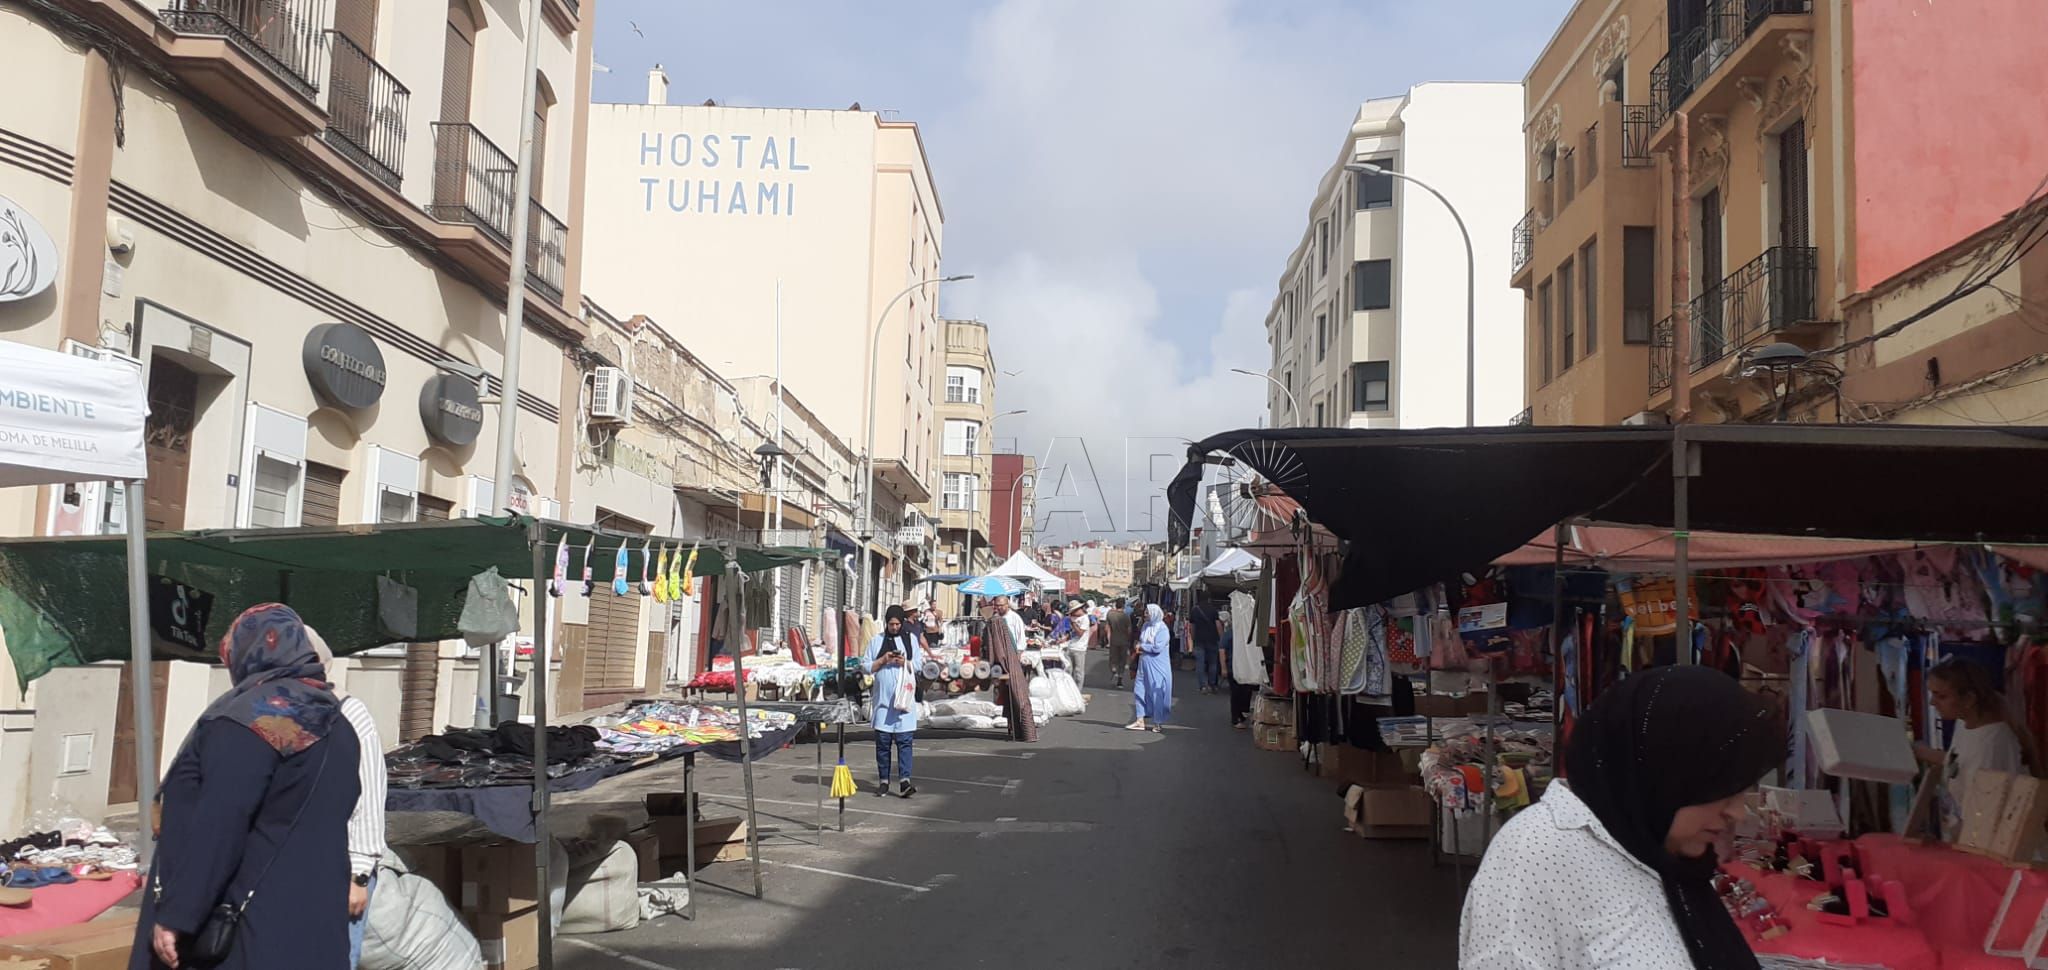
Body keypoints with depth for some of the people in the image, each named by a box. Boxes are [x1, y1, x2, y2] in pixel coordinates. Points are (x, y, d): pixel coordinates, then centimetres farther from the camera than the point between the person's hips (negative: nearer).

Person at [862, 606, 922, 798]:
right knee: (882, 742, 4)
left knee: (904, 741, -6)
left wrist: (905, 663, -11)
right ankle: (884, 781, 13)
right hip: (882, 699, 1)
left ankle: (904, 782, -11)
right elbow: (865, 666, 6)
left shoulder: (911, 639, 8)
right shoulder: (876, 640, 8)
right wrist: (883, 661, -8)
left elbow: (919, 664, 7)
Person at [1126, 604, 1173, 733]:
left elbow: (1158, 647, -21)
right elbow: (1140, 641, 16)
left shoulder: (1162, 629, -13)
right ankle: (1140, 721, 14)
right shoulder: (1146, 626, 10)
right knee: (1139, 690, 7)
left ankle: (1158, 723, 9)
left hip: (1157, 668, -8)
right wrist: (1139, 647, -7)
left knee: (1157, 694, -1)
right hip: (1144, 664, 8)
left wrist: (1142, 647, -10)